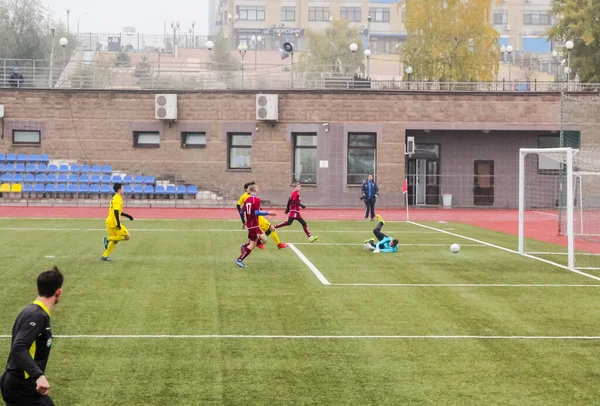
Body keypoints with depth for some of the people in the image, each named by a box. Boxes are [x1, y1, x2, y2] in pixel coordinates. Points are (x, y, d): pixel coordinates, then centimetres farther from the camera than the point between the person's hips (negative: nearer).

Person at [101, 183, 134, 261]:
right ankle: (108, 239, -9)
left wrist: (127, 216, 28)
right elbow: (116, 212, -24)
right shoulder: (118, 199, -14)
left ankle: (105, 256, 17)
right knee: (128, 236, -7)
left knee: (115, 240, 18)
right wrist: (118, 224, -25)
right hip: (114, 223, -10)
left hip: (110, 222, 10)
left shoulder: (115, 198, 17)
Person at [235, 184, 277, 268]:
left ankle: (244, 246, 12)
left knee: (264, 240, 12)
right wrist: (268, 213, -23)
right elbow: (256, 212, -25)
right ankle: (239, 260, 3)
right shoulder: (257, 199, -16)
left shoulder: (247, 199, 8)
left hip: (249, 223, 9)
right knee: (253, 244, 0)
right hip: (253, 225, -9)